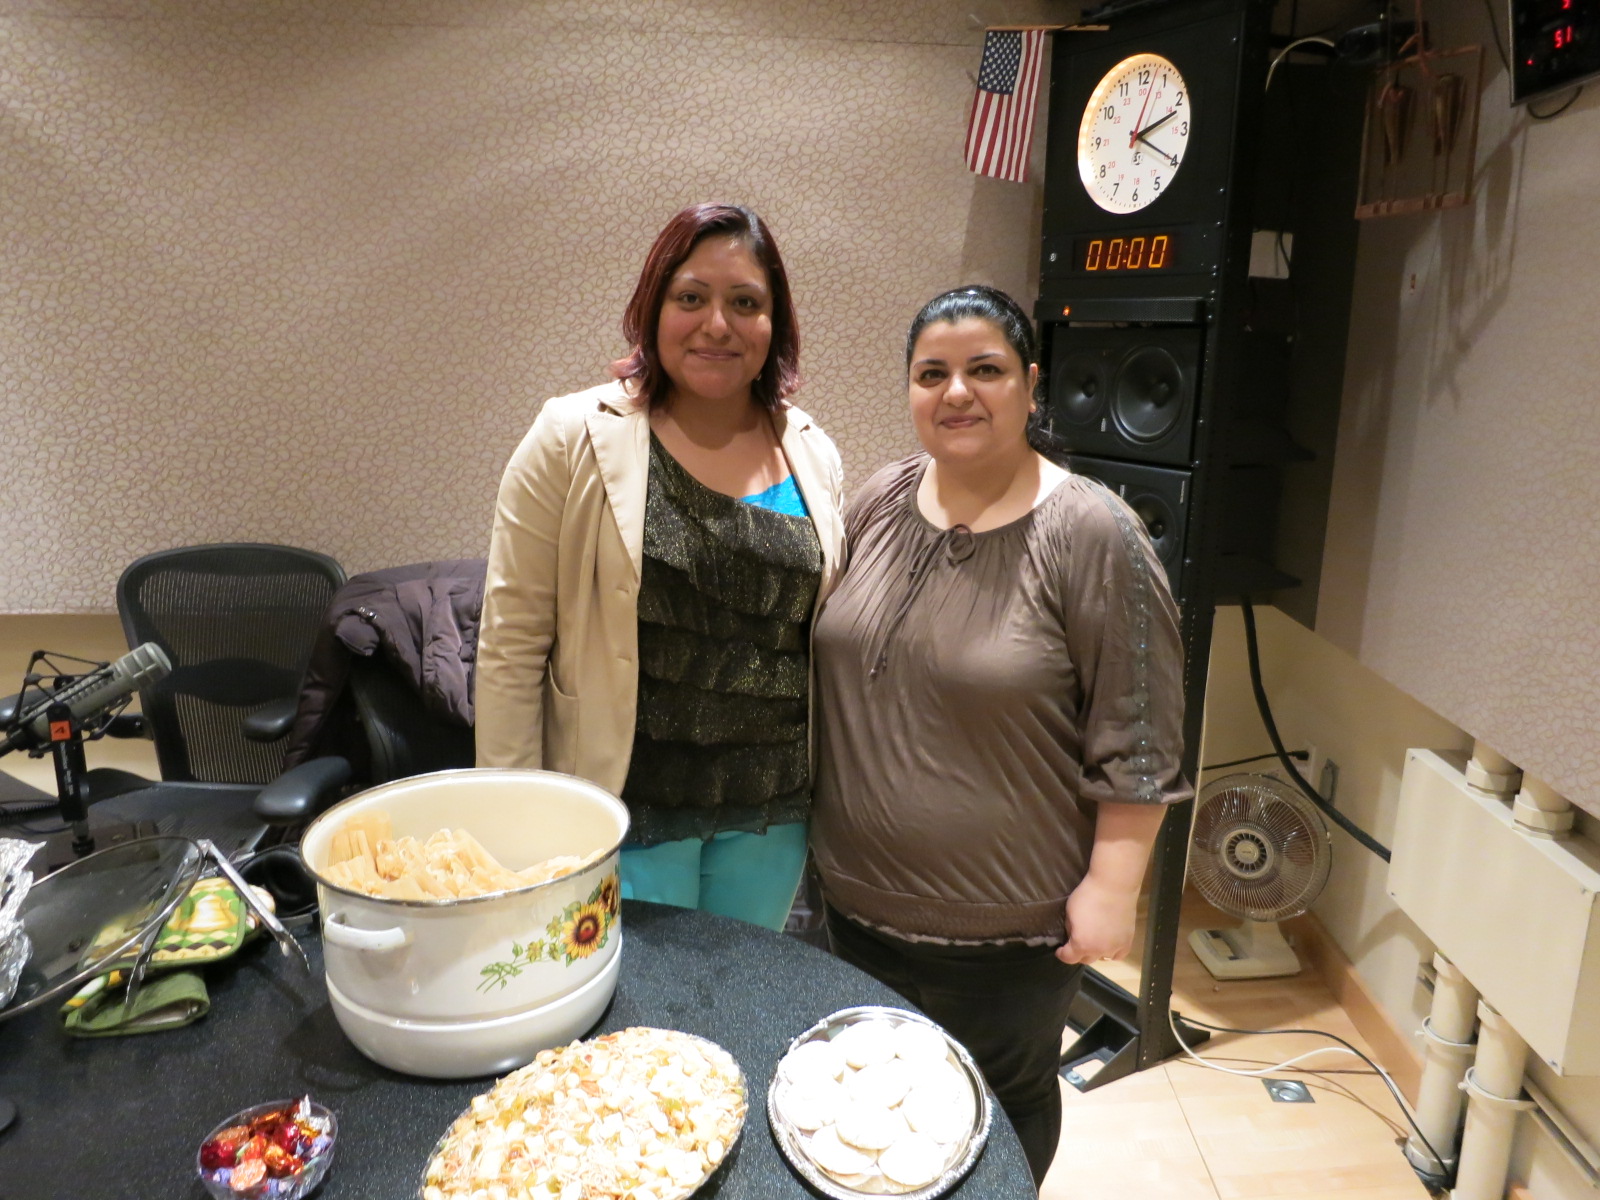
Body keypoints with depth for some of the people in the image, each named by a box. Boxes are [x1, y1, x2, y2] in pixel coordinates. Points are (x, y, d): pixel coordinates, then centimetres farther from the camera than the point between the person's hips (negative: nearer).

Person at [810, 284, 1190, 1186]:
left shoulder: (1090, 533, -17)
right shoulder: (880, 502, 0)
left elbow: (1136, 741, -14)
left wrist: (1112, 885, -14)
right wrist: (821, 831, 13)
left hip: (1006, 926, -5)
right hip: (860, 896, 5)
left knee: (1003, 1105, 18)